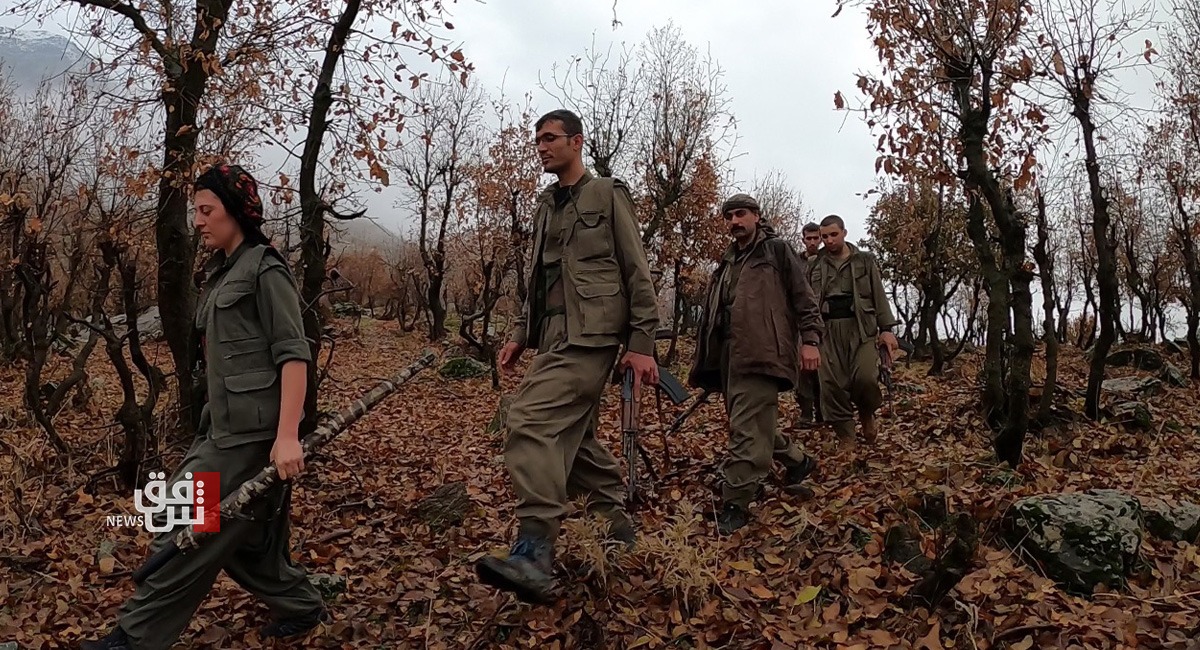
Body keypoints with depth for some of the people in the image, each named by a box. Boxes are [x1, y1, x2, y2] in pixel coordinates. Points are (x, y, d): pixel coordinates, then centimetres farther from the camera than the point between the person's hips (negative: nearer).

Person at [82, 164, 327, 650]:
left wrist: (287, 435, -25)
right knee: (237, 531, 14)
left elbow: (293, 354, -17)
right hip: (224, 426, 9)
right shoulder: (221, 272, 17)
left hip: (251, 431, -9)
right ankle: (300, 607, 29)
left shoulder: (265, 270, -10)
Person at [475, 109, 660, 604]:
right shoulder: (546, 206, 20)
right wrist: (521, 333, 15)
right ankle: (617, 529, 28)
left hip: (590, 334, -8)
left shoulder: (607, 195, 0)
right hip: (555, 337, 9)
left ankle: (534, 553, -24)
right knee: (573, 436, 12)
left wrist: (641, 344, -10)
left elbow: (637, 274, -4)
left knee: (532, 420, -23)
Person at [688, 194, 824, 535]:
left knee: (747, 430, -12)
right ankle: (798, 461, 36)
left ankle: (735, 504, -10)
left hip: (759, 354, -8)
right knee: (756, 425, 13)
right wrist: (701, 363, 21)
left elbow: (804, 298, -1)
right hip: (729, 355, 8)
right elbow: (710, 314, 24)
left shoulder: (777, 250, 6)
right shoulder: (726, 263, 25)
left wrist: (810, 340, -12)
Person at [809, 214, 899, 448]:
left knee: (865, 377, -20)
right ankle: (847, 439, 4)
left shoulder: (865, 261, 11)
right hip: (828, 331, 2)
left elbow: (879, 296, 7)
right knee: (831, 385, -6)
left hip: (861, 328, -2)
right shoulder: (815, 267, 14)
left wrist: (886, 328, -3)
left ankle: (867, 414, 13)